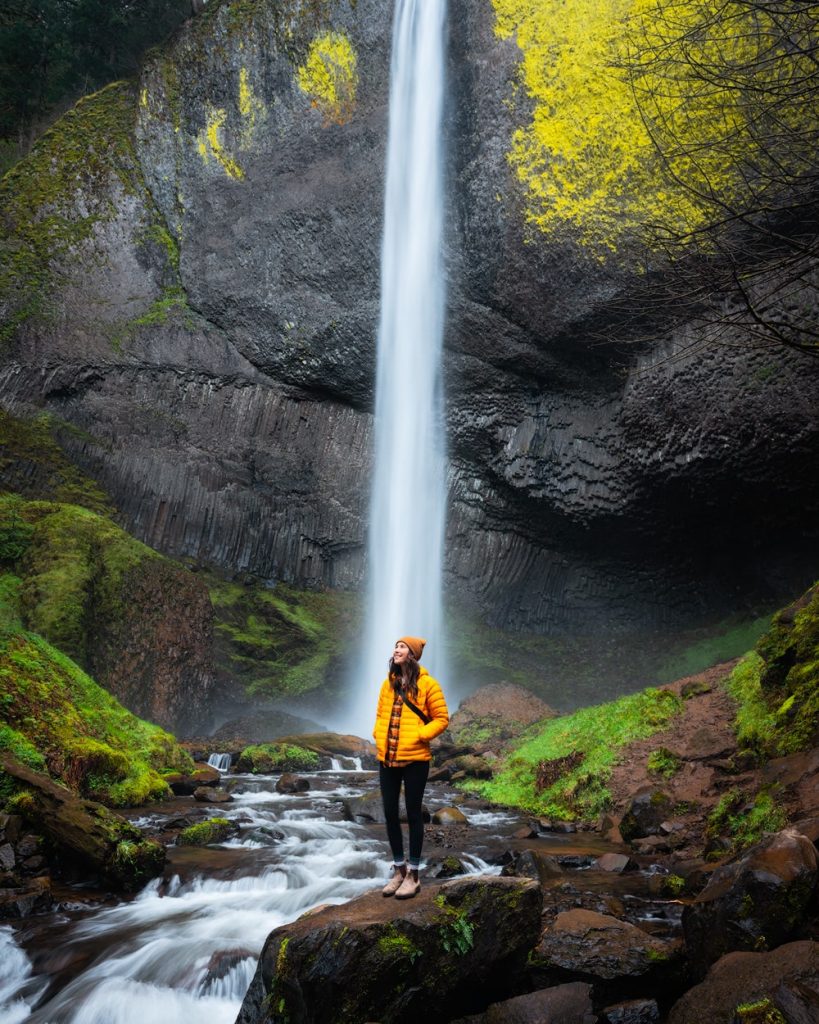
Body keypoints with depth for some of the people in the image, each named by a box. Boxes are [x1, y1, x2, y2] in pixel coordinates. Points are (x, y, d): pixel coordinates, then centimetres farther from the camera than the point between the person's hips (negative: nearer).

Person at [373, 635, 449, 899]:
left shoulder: (427, 684, -7)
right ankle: (399, 869, 27)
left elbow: (441, 719, -6)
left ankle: (413, 875, 16)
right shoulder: (388, 684, 8)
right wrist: (379, 736, 2)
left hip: (414, 759, -5)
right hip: (387, 759, 5)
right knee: (390, 813, 11)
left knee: (413, 814, 4)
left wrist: (418, 737, -14)